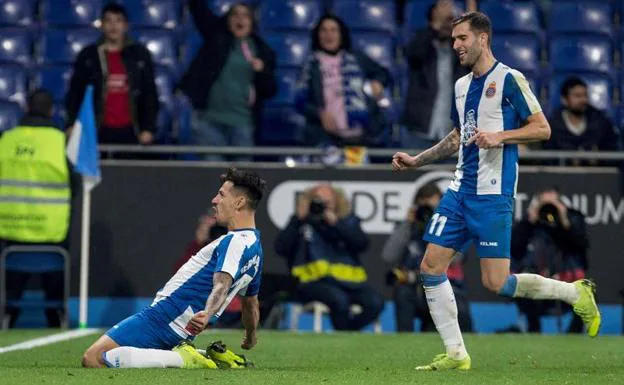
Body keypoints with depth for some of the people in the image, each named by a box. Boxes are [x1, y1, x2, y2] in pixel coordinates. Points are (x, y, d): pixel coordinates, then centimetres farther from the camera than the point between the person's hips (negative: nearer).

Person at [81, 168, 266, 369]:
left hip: (165, 314, -10)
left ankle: (182, 359, -16)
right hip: (182, 334, 10)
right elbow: (251, 303, 30)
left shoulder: (234, 242, -13)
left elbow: (221, 286, -30)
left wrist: (207, 314, -49)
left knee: (92, 359, -17)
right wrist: (250, 337, 47)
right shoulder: (255, 246, 17)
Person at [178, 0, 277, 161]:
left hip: (241, 122, 2)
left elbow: (270, 90, 10)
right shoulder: (217, 35, 8)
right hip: (210, 119, -2)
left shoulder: (262, 51, 11)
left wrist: (262, 71, -9)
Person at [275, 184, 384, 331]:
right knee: (339, 299, -36)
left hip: (348, 279, 3)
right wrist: (298, 220, -7)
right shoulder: (302, 222, 11)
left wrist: (337, 224, -8)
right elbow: (280, 248, -2)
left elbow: (362, 244, -1)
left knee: (375, 303, -24)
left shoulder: (348, 221, 17)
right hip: (314, 282, -3)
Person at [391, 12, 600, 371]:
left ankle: (576, 292, 11)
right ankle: (456, 354, 6)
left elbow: (542, 128, -8)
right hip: (460, 190, 8)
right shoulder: (462, 85, 15)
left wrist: (499, 137, -20)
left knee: (496, 283, -10)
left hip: (493, 194, -8)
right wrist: (416, 160, 22)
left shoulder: (509, 79, -8)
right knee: (431, 268, -1)